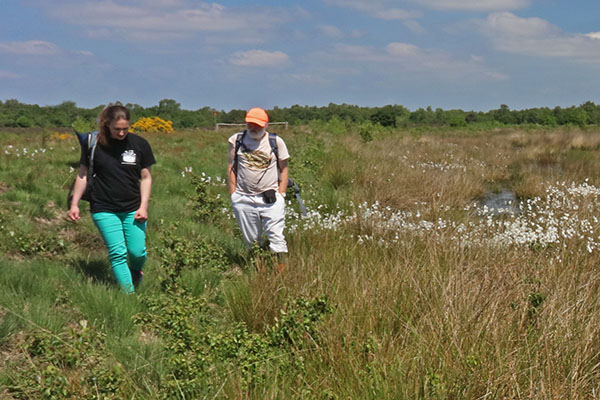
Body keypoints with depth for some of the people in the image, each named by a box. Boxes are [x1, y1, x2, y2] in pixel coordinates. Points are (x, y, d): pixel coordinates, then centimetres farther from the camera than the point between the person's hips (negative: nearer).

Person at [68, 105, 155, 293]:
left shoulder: (139, 144, -2)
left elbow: (146, 177, 4)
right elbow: (83, 175, 4)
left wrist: (143, 206, -4)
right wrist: (75, 204, 2)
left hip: (133, 209, 1)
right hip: (104, 210, -1)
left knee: (137, 252, 0)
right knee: (117, 253, -7)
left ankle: (136, 272, 34)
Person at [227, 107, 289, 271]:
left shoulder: (276, 142, 2)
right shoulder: (236, 140, 5)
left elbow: (284, 169, 8)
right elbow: (231, 168, 9)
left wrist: (280, 194, -1)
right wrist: (233, 196, 3)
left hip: (270, 198, -2)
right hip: (244, 199, 2)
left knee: (276, 237, -8)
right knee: (251, 240, 8)